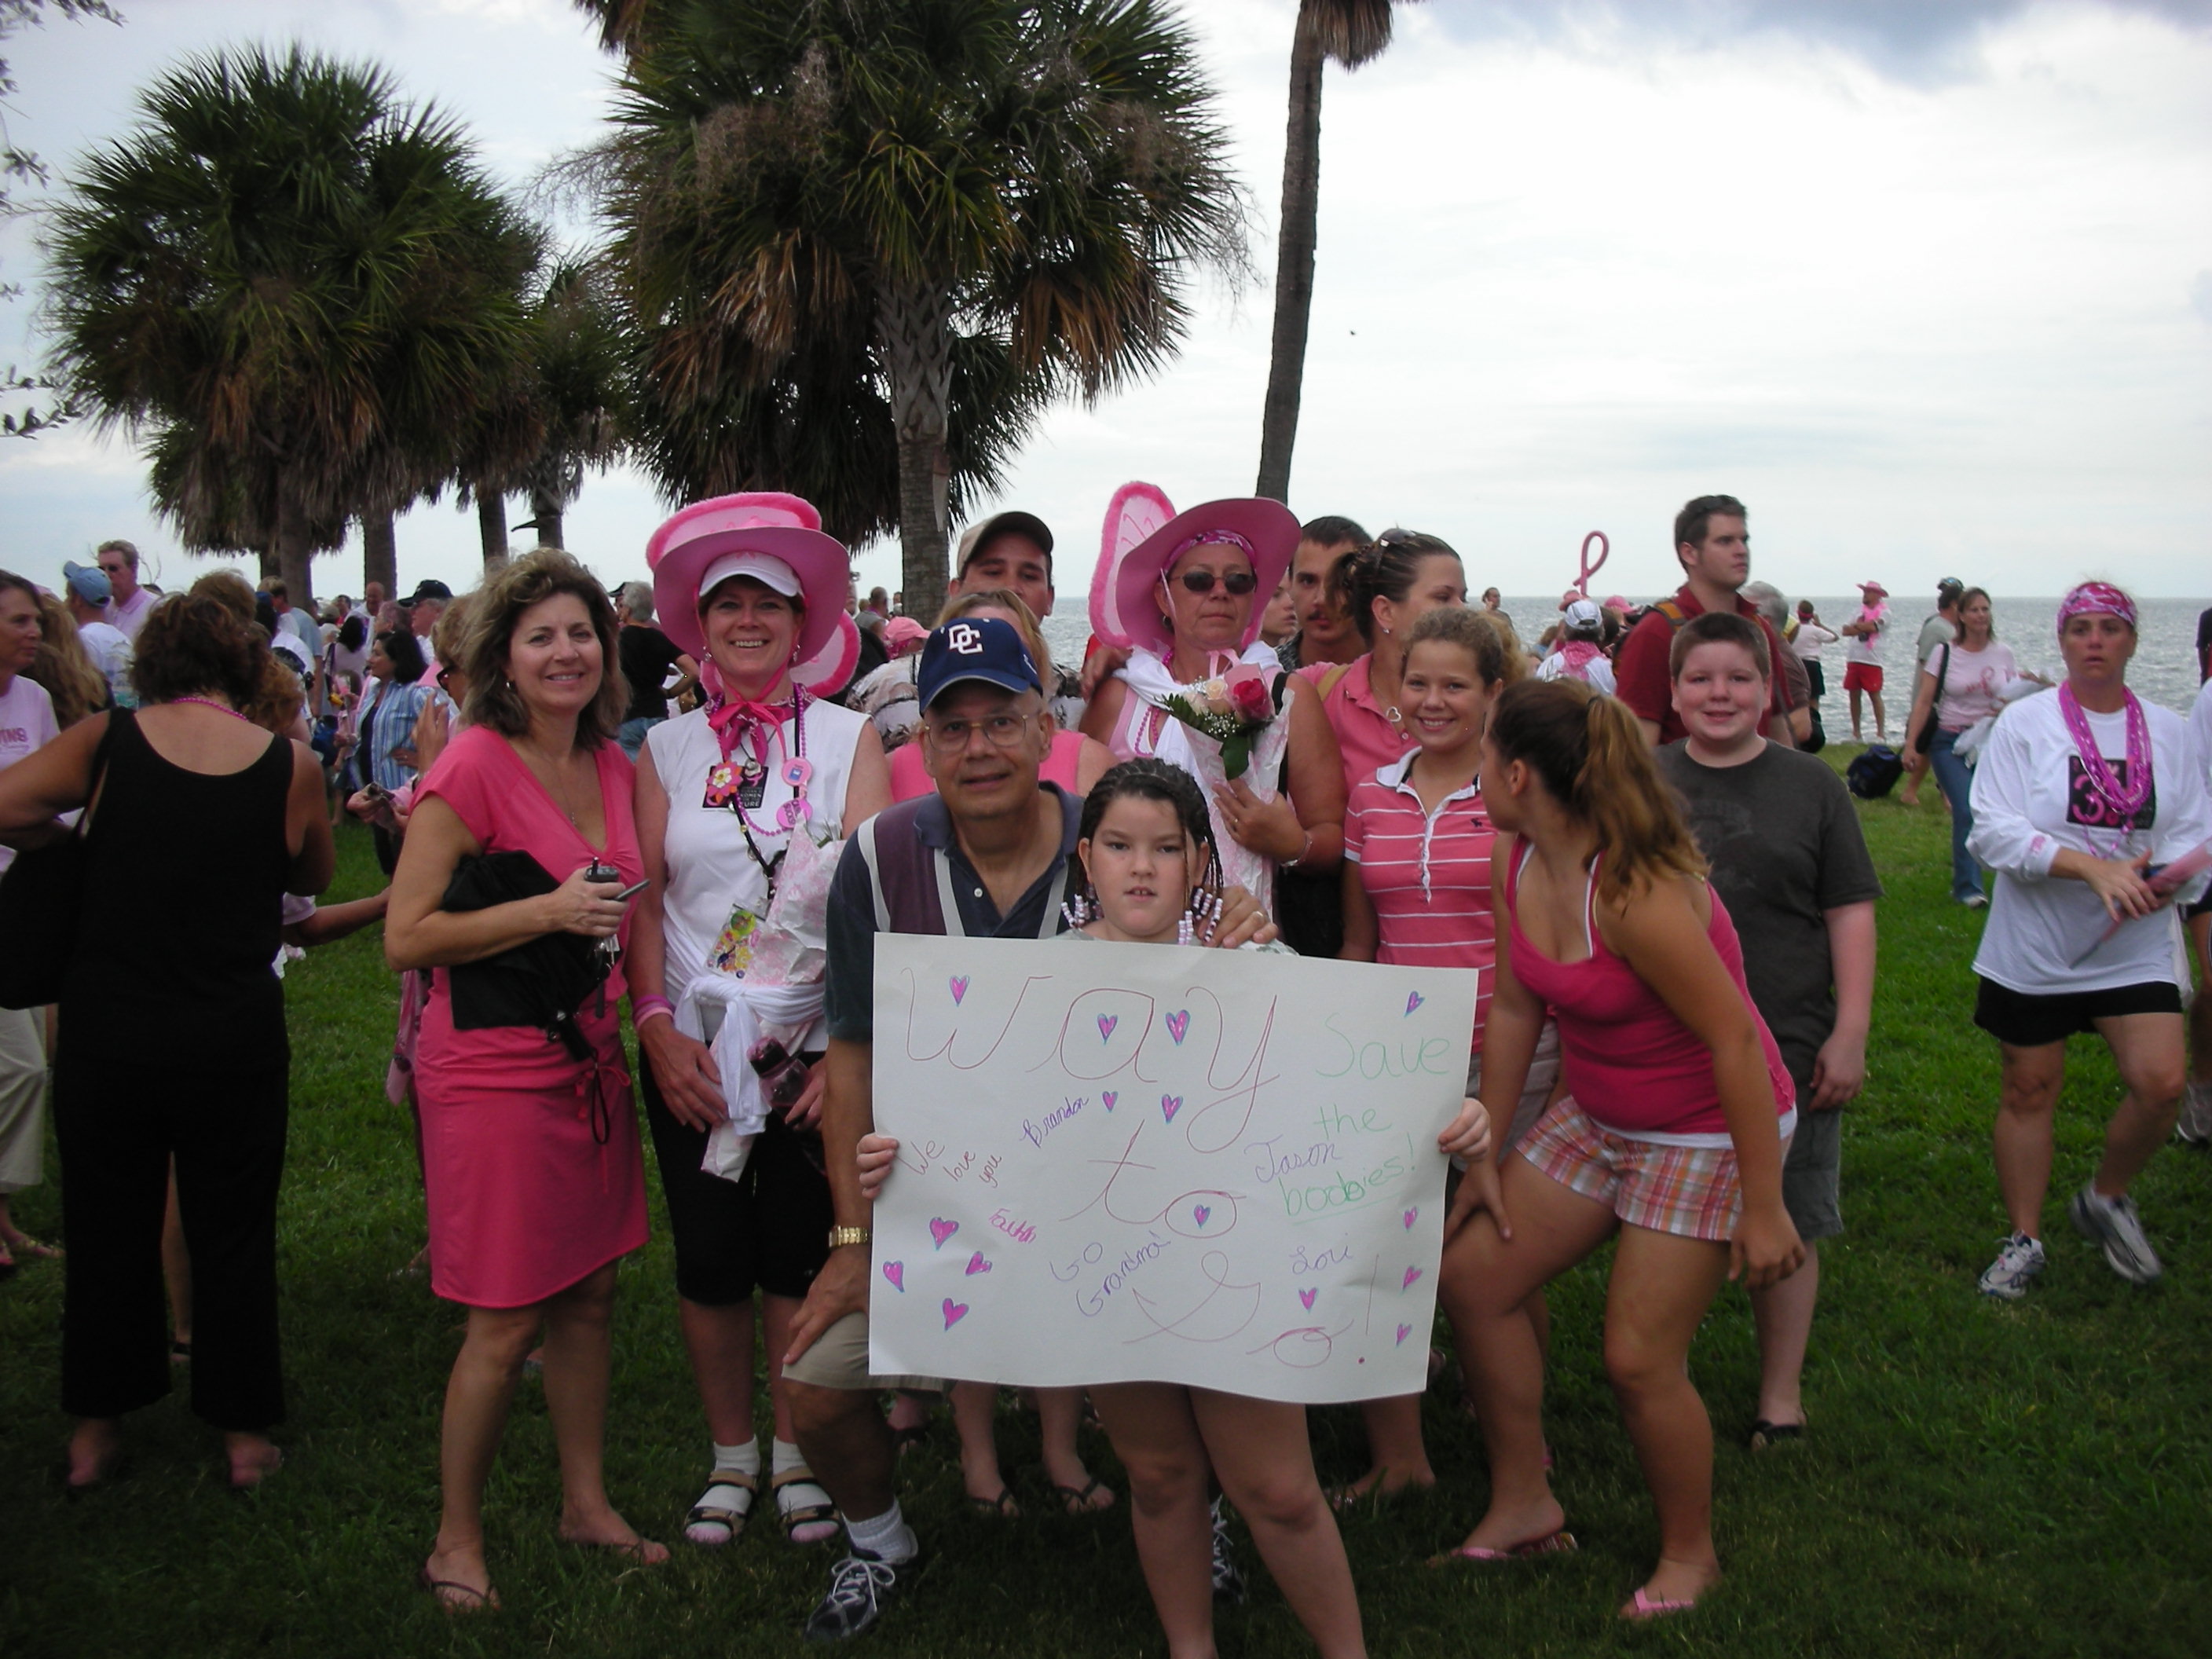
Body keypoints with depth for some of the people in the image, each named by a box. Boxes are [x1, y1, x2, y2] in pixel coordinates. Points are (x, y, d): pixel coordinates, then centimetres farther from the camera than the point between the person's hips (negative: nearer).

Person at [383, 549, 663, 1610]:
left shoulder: (614, 766, 6)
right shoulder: (474, 766, -14)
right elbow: (406, 937, -16)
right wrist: (550, 910, -22)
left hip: (590, 1062, 7)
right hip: (495, 1074, -6)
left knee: (588, 1294, 15)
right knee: (504, 1326, 1)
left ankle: (586, 1503, 32)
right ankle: (456, 1540, 21)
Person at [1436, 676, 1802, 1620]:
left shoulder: (1638, 895, -32)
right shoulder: (1518, 865, -7)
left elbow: (1737, 1042, -27)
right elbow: (1514, 1010, 3)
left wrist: (1764, 1207, -22)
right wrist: (1487, 1155, 7)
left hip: (1706, 1133, -8)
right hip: (1597, 1117, 8)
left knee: (1640, 1359, -4)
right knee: (1471, 1277, 7)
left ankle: (1689, 1556, 25)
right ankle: (1524, 1507, 25)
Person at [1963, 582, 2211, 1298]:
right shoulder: (2024, 723, -5)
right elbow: (1994, 829, -14)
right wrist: (2091, 867, -24)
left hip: (2138, 947, 2)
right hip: (2035, 948, -2)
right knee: (2029, 1091, 7)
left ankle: (2105, 1198, 19)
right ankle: (2024, 1239, 23)